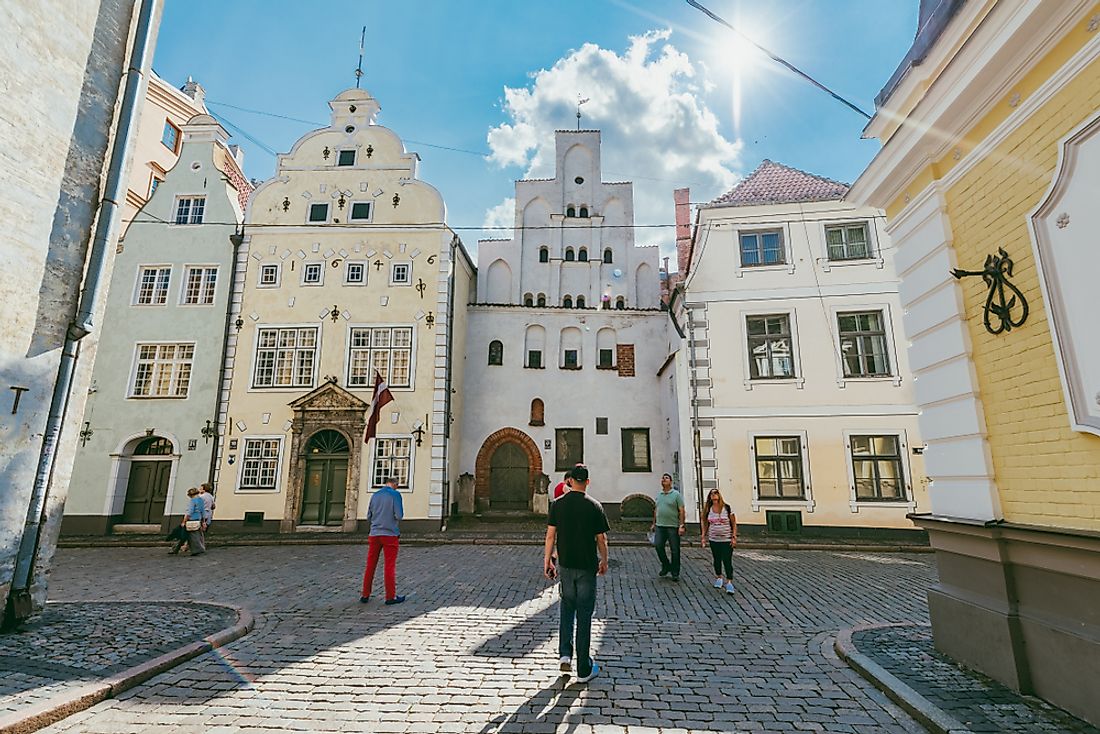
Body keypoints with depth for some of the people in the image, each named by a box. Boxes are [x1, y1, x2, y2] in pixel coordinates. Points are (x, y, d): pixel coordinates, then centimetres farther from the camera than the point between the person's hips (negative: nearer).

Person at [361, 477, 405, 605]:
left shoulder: (375, 495, 10)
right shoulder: (395, 494, -6)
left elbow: (368, 517, 12)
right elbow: (399, 515, -12)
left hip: (374, 534, 5)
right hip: (390, 534, -5)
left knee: (370, 566, 12)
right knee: (390, 566, 1)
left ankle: (365, 595, 17)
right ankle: (390, 596, 5)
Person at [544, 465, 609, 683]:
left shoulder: (558, 504, -3)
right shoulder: (594, 506, -7)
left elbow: (550, 535, -3)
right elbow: (601, 539, -2)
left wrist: (547, 562, 5)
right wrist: (604, 561, 12)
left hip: (565, 565, 2)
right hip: (587, 566, -2)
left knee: (567, 607, 21)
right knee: (584, 615, 6)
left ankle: (565, 654, 13)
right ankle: (584, 670, 14)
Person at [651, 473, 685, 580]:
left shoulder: (676, 495, -4)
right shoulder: (658, 495, 13)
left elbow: (681, 511, -7)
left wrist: (681, 525, -14)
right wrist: (654, 524, 17)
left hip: (673, 526, -4)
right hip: (660, 526, 4)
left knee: (675, 550, 2)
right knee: (658, 546, -4)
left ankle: (675, 573, 14)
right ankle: (666, 566, 18)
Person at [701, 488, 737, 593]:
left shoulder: (727, 508, -6)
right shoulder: (708, 510, 3)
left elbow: (734, 524, -3)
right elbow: (705, 525, 10)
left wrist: (734, 537, -8)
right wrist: (704, 537, 5)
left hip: (726, 540, -3)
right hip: (713, 540, 4)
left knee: (727, 561, -7)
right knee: (717, 560, 13)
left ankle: (729, 582, -3)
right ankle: (719, 577, 30)